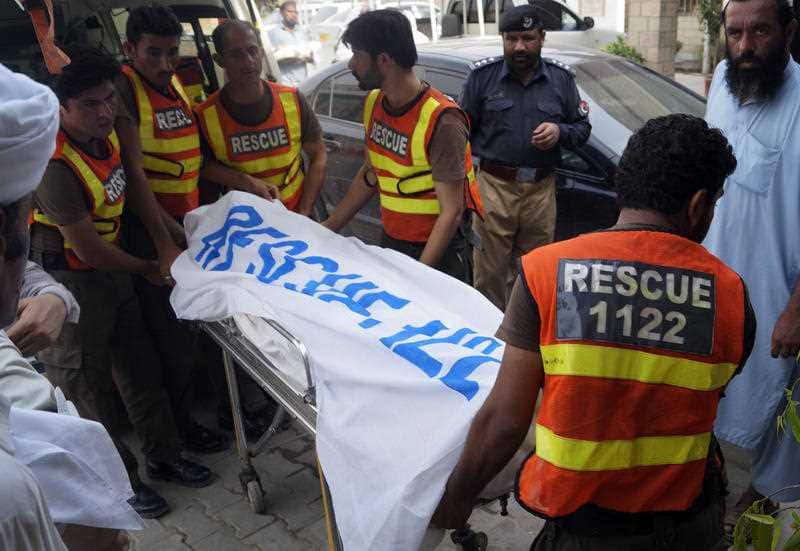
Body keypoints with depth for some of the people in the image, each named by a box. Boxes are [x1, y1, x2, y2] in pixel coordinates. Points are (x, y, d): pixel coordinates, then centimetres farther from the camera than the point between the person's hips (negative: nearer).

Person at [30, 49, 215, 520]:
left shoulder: (106, 134, -4)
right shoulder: (56, 166, -28)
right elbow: (90, 251, -22)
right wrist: (147, 268, -7)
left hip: (111, 269, 8)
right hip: (68, 282, -8)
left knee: (142, 369, 16)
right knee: (88, 388, 8)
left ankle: (164, 457, 34)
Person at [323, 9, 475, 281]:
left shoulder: (441, 121, -24)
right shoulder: (374, 104, -2)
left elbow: (451, 213, -23)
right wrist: (330, 226, 9)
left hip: (435, 251, -6)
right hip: (389, 241, 7)